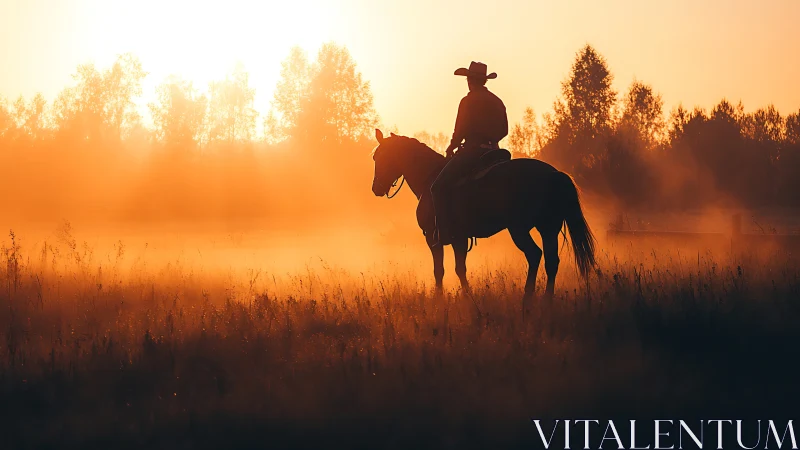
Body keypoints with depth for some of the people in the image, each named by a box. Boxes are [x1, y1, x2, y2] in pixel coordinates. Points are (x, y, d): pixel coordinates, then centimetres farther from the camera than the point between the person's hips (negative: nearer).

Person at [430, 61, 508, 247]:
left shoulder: (469, 101, -8)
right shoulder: (497, 102, 15)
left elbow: (460, 131, -11)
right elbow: (504, 130, 19)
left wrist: (451, 148, 4)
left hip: (472, 149, -8)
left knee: (439, 187, -9)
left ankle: (443, 233, -20)